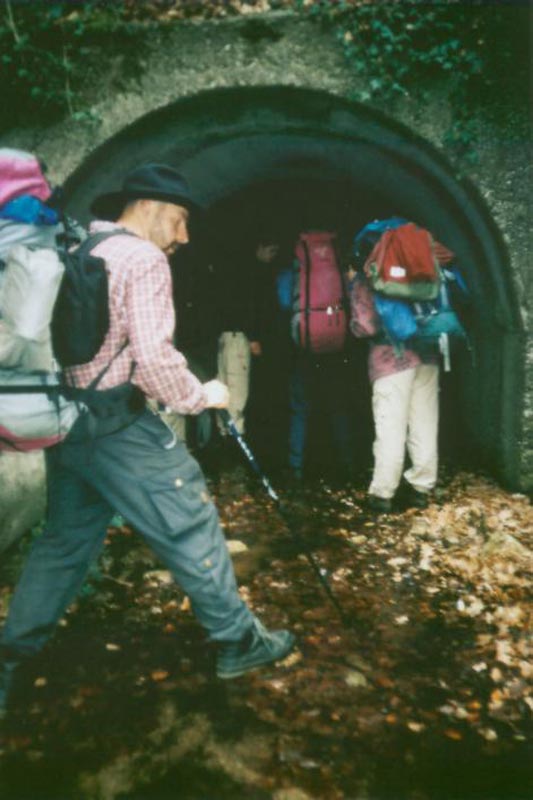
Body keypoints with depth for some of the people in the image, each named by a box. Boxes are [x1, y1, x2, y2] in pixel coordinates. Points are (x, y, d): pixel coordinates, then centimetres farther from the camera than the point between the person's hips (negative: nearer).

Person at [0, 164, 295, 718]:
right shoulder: (143, 258, -11)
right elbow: (154, 358, -20)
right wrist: (201, 396, -5)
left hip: (65, 420, 9)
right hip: (117, 424, -9)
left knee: (65, 538, 18)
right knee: (190, 526, 3)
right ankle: (237, 641, 16)